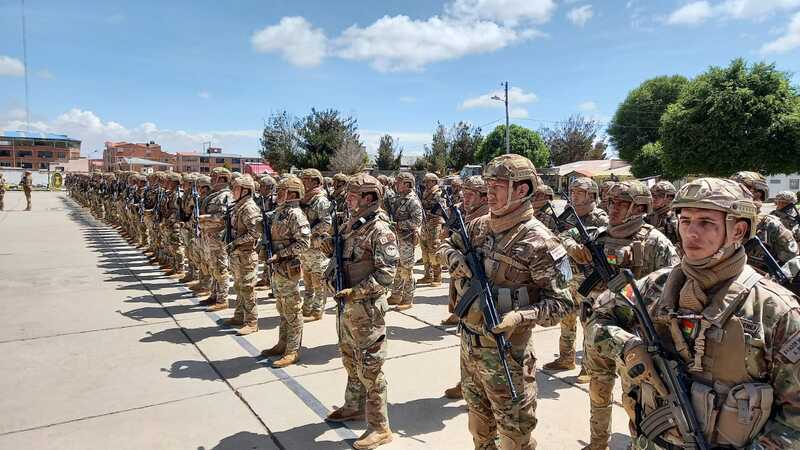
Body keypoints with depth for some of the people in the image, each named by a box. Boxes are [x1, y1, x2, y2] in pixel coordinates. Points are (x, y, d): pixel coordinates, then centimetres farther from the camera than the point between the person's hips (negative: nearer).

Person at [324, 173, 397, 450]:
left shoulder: (380, 230, -16)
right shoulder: (350, 225, 10)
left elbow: (385, 274, -20)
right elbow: (340, 258, 20)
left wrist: (354, 292, -23)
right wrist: (331, 274, 1)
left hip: (367, 308, -9)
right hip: (346, 305, 9)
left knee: (369, 369, -1)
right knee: (350, 361, 22)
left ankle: (380, 428, 10)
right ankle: (354, 407, 41)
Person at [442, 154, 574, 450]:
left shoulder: (538, 241, -18)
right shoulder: (479, 226, 2)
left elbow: (561, 303, -16)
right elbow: (450, 250, 17)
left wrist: (520, 317, -31)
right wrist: (455, 259, -6)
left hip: (507, 350, -6)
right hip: (469, 342, 7)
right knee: (479, 419, 25)